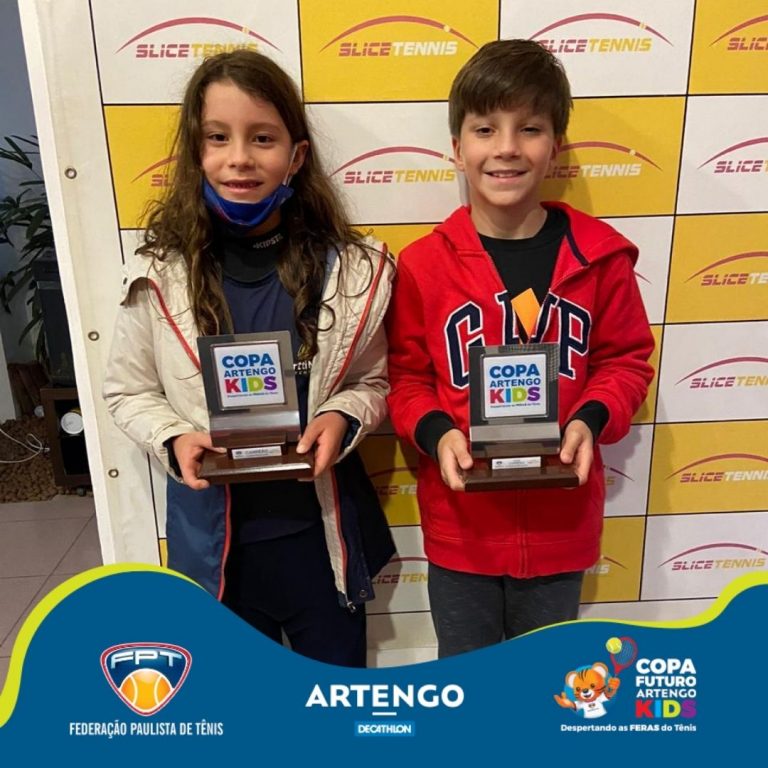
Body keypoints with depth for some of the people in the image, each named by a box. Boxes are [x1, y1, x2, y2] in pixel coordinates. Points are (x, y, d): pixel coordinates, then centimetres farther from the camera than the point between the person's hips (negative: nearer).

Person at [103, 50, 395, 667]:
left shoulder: (348, 268, -10)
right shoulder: (160, 272, -10)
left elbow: (374, 382, 1)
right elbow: (127, 391, 2)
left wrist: (342, 418, -19)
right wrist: (173, 440, -16)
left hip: (321, 530, 0)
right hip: (212, 535, 1)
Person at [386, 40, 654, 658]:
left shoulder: (599, 255, -8)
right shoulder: (423, 264, -12)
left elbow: (626, 359, 2)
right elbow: (406, 377, -3)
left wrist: (591, 420, -16)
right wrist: (436, 433, -21)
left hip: (561, 521, 1)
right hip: (461, 524, 0)